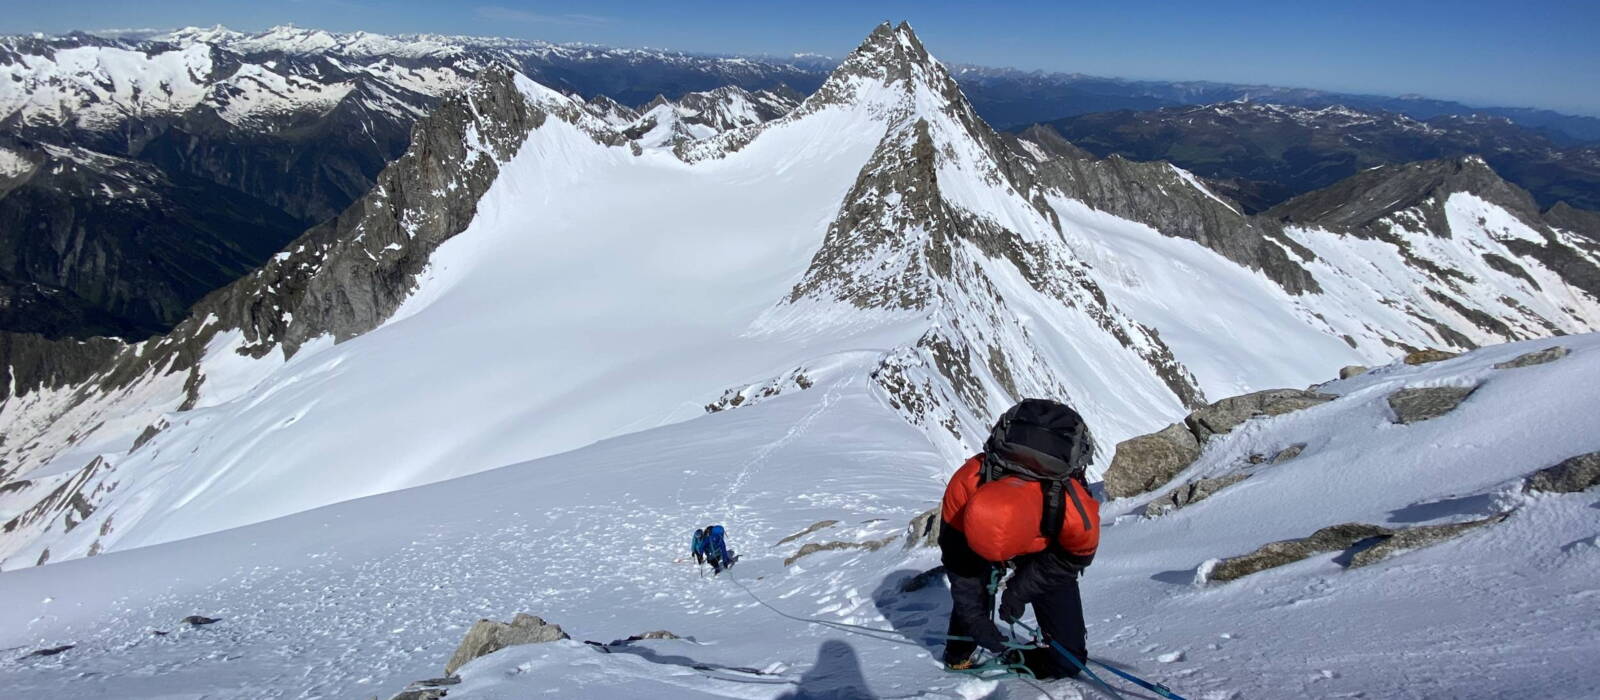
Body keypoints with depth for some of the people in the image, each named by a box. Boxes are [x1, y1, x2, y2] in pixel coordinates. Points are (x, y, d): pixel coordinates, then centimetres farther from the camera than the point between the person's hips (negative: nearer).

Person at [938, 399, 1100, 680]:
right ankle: (959, 654, 25)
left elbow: (1075, 557, -18)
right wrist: (974, 615, -25)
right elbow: (956, 554, -25)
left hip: (1049, 550, -1)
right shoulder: (965, 484, -41)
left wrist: (1021, 589, -20)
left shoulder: (1077, 512, -44)